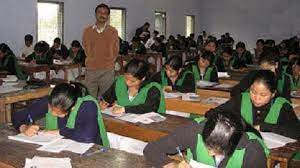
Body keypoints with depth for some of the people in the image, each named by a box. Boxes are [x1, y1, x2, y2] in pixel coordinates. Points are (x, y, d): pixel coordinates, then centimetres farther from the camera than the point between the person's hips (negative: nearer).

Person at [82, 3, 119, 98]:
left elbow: (115, 51, 9)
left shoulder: (113, 32, 3)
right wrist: (92, 61, 12)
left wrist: (108, 62, 9)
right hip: (91, 70, 1)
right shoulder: (87, 31, 6)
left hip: (107, 71, -1)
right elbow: (86, 48, 15)